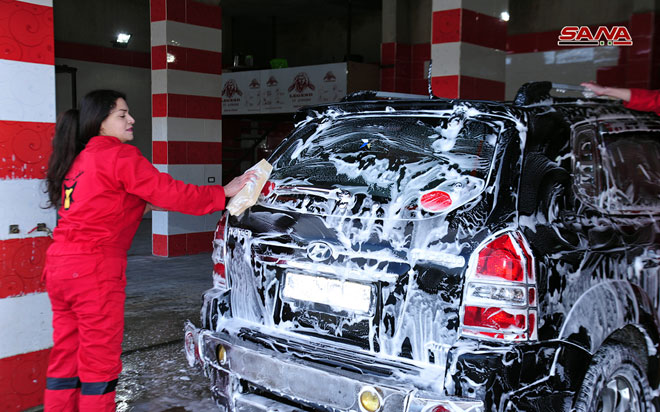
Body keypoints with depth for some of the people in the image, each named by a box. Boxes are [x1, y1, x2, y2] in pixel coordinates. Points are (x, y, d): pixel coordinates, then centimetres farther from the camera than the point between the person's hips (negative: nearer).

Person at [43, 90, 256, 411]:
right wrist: (224, 192, -5)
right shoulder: (120, 156, -9)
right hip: (94, 268, -9)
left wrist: (144, 206, 18)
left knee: (65, 357, 16)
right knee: (100, 361, 1)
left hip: (59, 264, 9)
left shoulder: (79, 160, 20)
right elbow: (168, 192, -12)